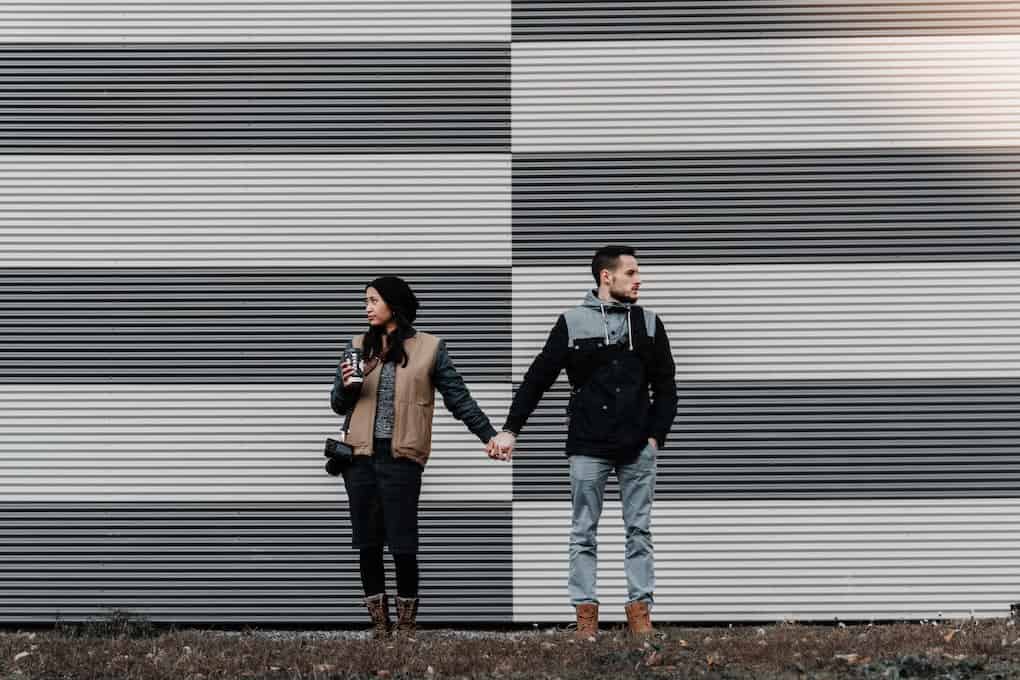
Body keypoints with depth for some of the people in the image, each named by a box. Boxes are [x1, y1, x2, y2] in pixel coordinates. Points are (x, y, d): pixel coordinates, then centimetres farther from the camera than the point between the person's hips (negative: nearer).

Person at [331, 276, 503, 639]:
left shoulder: (429, 348, 1)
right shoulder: (358, 346, 11)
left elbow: (458, 397, 5)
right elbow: (339, 405, 15)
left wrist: (488, 435, -1)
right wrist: (345, 383, -7)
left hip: (402, 458, -4)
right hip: (362, 457, 4)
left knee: (402, 543, -4)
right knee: (367, 541, 5)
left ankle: (406, 621, 11)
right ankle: (379, 620, 15)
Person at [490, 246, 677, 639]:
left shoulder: (648, 324, 7)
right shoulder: (572, 323, 0)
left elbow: (665, 386, 10)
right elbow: (537, 379, 1)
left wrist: (656, 435, 0)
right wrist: (510, 430, -2)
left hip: (638, 448, 2)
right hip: (588, 447, -2)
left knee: (639, 531, 4)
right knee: (584, 533, 2)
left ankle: (640, 612, 9)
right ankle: (586, 615, 7)